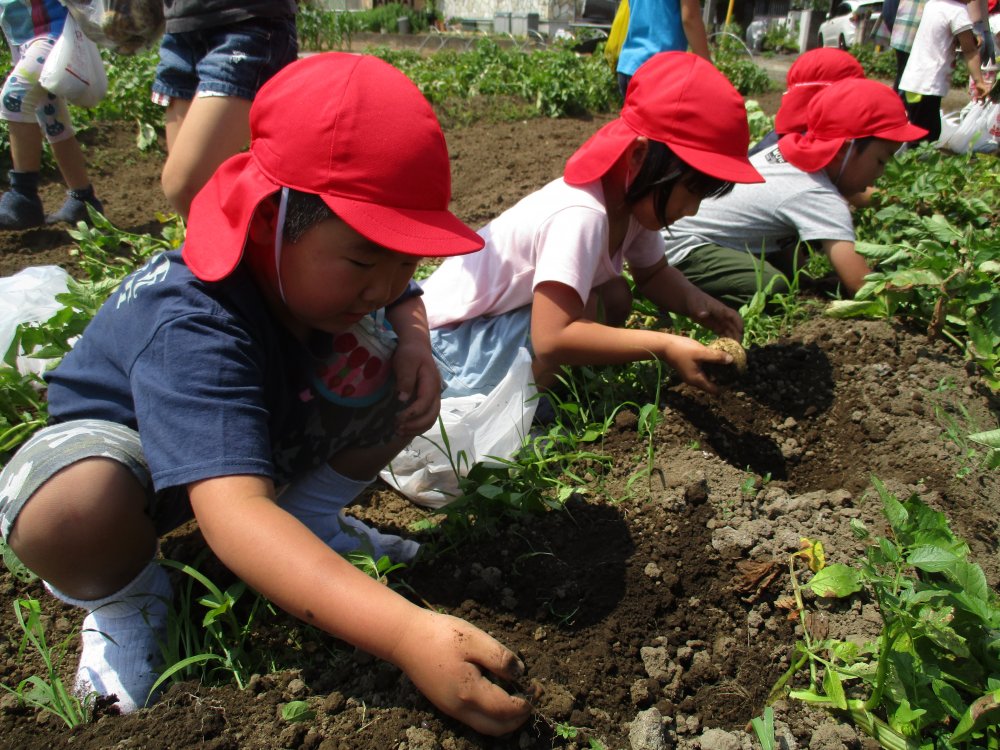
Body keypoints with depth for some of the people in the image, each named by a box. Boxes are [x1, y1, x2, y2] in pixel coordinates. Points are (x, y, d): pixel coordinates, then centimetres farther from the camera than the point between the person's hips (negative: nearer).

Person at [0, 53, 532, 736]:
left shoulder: (332, 257, -20)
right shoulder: (195, 330, -42)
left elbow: (403, 296, 4)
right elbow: (233, 511, -54)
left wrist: (413, 343, -22)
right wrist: (406, 633, -64)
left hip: (278, 440, 6)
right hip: (131, 444, -5)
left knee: (390, 359, -14)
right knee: (69, 506, -40)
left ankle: (311, 518, 5)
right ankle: (125, 594, -3)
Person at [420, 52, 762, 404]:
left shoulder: (632, 202, -6)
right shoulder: (582, 215, -33)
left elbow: (652, 273, 11)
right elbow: (551, 339, -40)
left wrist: (699, 305, -10)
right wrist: (665, 346, -35)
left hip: (499, 315, 9)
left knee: (615, 298, -3)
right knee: (586, 310, -25)